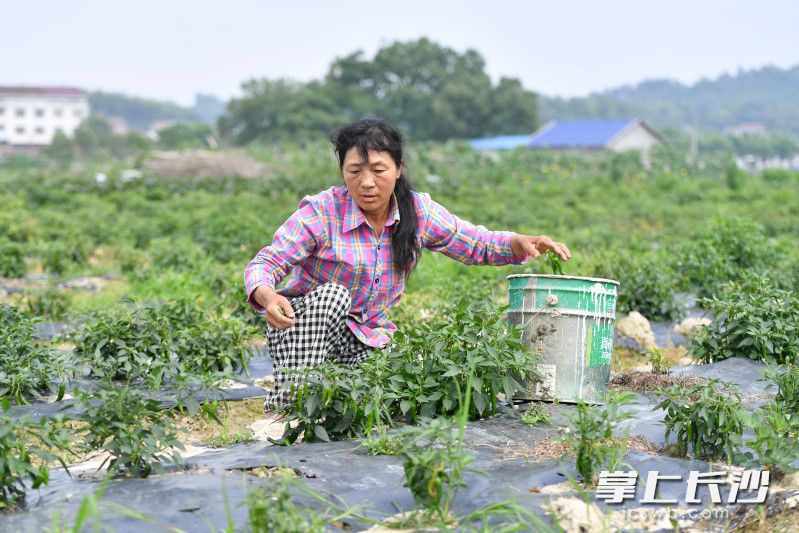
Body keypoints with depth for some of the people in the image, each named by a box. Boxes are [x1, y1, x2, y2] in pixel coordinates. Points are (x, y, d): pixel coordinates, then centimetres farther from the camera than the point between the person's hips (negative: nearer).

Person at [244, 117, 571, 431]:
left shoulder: (418, 211, -5)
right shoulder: (321, 212, -18)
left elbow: (478, 245, 2)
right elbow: (264, 265, -20)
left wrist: (523, 243, -19)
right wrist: (268, 297, -44)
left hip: (367, 338, 3)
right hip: (303, 331, -3)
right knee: (331, 295, -34)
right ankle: (283, 408, -29)